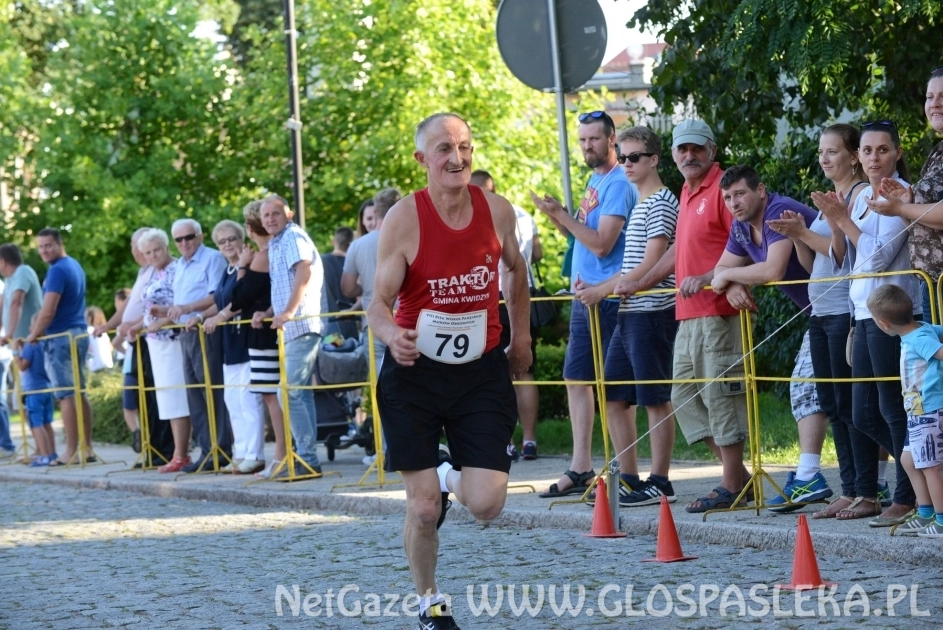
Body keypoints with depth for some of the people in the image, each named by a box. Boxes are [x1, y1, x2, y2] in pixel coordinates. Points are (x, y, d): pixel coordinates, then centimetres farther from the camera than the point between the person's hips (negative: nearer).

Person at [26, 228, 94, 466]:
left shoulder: (57, 270, -15)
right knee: (79, 393, 10)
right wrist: (39, 326, 16)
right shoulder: (75, 266, 14)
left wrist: (33, 335, -5)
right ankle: (87, 448, 10)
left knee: (66, 395, -7)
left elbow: (48, 311, -19)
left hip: (61, 337, -9)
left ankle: (71, 451, -7)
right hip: (79, 334, 9)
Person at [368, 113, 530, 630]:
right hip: (416, 372, -2)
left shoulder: (497, 210, -3)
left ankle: (451, 474, 29)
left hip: (481, 371, 2)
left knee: (485, 505, -8)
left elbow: (515, 271, 18)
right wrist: (392, 335, -34)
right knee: (423, 510, -2)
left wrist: (520, 339, 20)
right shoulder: (403, 219, -13)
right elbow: (379, 301, -13)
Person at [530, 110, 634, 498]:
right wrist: (557, 217, 2)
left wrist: (562, 215, -16)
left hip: (606, 298, -10)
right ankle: (580, 469, 17)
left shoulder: (618, 184, -13)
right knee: (576, 377, 11)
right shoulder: (594, 180, 16)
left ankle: (624, 476, -4)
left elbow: (601, 244, -19)